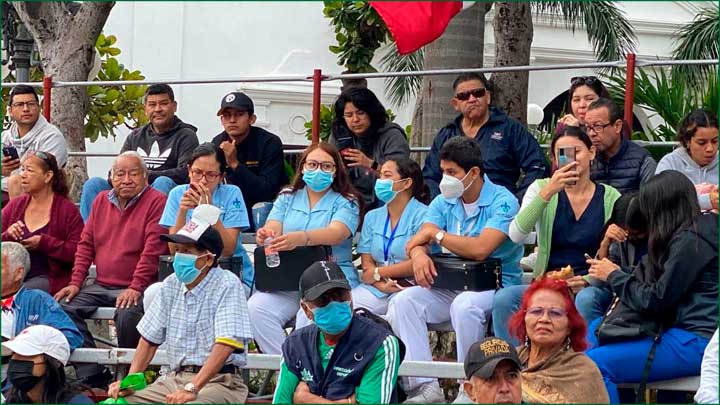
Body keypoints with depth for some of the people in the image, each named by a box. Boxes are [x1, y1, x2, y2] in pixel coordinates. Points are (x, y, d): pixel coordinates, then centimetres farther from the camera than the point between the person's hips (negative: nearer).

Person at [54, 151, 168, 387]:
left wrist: (136, 287, -21)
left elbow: (153, 250, -14)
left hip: (136, 287, -6)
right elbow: (86, 245, 15)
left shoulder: (156, 202, -4)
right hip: (101, 286, 7)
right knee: (64, 307, -13)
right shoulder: (102, 201, 16)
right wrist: (75, 283, 4)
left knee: (127, 314, -35)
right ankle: (92, 378, -10)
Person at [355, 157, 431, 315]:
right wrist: (381, 284, -12)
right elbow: (366, 264, 10)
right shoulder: (372, 217, 18)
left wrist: (377, 273, -3)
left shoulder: (422, 215, -2)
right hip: (377, 288, 5)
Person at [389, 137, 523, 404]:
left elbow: (480, 249, -24)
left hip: (496, 285, -6)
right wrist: (419, 254, -27)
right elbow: (416, 242, 0)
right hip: (451, 286, 6)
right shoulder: (444, 202, 10)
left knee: (465, 305, -38)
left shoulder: (502, 202, -11)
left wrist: (435, 233, -12)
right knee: (403, 301, -17)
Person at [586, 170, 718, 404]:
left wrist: (613, 276, 1)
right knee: (594, 330, 21)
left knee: (595, 364, -19)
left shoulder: (690, 241, -16)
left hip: (696, 341, -11)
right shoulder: (698, 231, 14)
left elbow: (655, 300, -14)